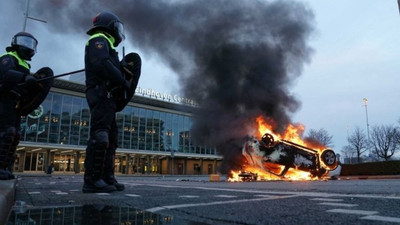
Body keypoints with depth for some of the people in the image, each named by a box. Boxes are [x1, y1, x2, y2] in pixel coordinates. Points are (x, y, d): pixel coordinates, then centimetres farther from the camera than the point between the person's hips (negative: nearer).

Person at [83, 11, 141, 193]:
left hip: (106, 98, 10)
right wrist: (123, 81, -15)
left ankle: (107, 178, 7)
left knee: (110, 138, 6)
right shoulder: (99, 40, 1)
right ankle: (92, 180, -17)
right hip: (102, 95, -10)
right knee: (100, 136, -16)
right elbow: (101, 64, -18)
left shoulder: (104, 45, 32)